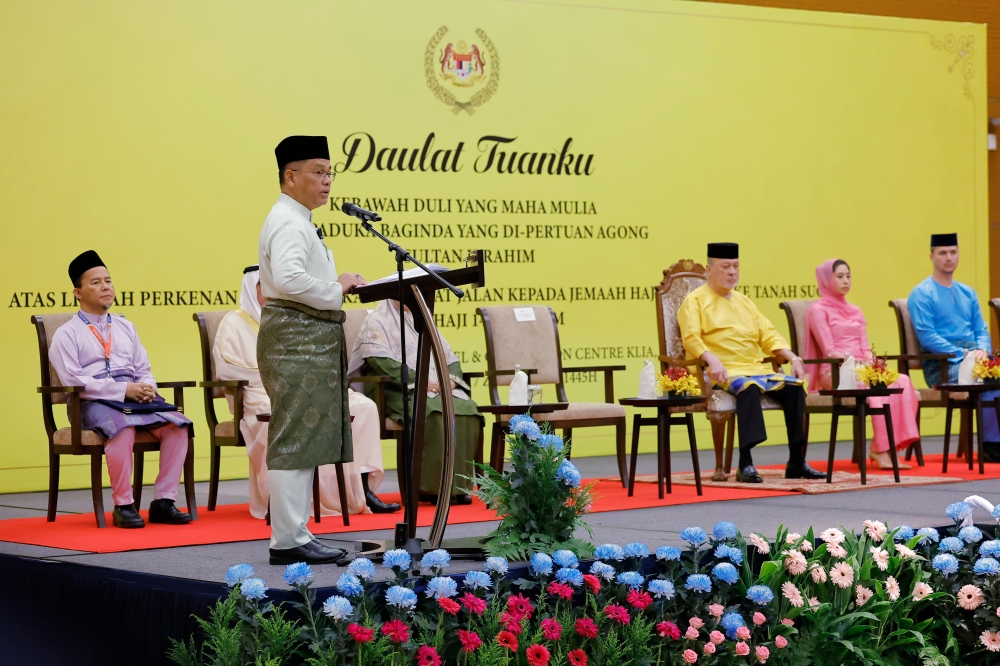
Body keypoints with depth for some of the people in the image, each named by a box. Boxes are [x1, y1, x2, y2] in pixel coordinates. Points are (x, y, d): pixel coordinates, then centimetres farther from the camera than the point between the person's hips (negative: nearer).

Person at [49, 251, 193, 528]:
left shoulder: (125, 327, 23)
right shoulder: (67, 334, 4)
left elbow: (143, 369, 21)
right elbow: (73, 381, -8)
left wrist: (147, 387, -5)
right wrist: (123, 389, -17)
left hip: (135, 397, 6)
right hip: (94, 402, -5)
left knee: (178, 424, -22)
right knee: (123, 429, -38)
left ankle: (163, 501, -17)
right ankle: (123, 505, -25)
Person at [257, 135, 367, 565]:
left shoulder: (298, 221, 22)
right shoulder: (289, 222, -13)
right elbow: (288, 278, -28)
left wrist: (336, 284, 15)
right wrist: (336, 291, -18)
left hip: (310, 339, 11)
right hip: (297, 337, -11)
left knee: (305, 440, 12)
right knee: (294, 438, -10)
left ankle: (294, 534, 17)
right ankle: (288, 541, -8)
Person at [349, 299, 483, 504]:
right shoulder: (377, 321, 3)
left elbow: (449, 357, 19)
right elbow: (381, 362, -13)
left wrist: (451, 378, -4)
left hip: (437, 389, 6)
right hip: (397, 392, -6)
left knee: (468, 409, -24)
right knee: (435, 412, -35)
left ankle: (459, 485, -21)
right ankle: (436, 487, -31)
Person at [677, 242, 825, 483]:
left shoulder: (744, 301, 25)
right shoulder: (695, 300, 5)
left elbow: (768, 335, 21)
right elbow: (691, 337, -11)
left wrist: (793, 358, 4)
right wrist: (712, 360, -28)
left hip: (758, 369, 6)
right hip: (725, 372, -6)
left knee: (793, 386, -18)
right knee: (749, 388, -37)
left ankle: (796, 462, -14)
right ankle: (745, 465, -39)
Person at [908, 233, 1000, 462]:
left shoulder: (968, 293, 21)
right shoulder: (921, 294, 0)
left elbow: (981, 330, 18)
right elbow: (927, 337, -10)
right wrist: (963, 354, -17)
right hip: (941, 365, -6)